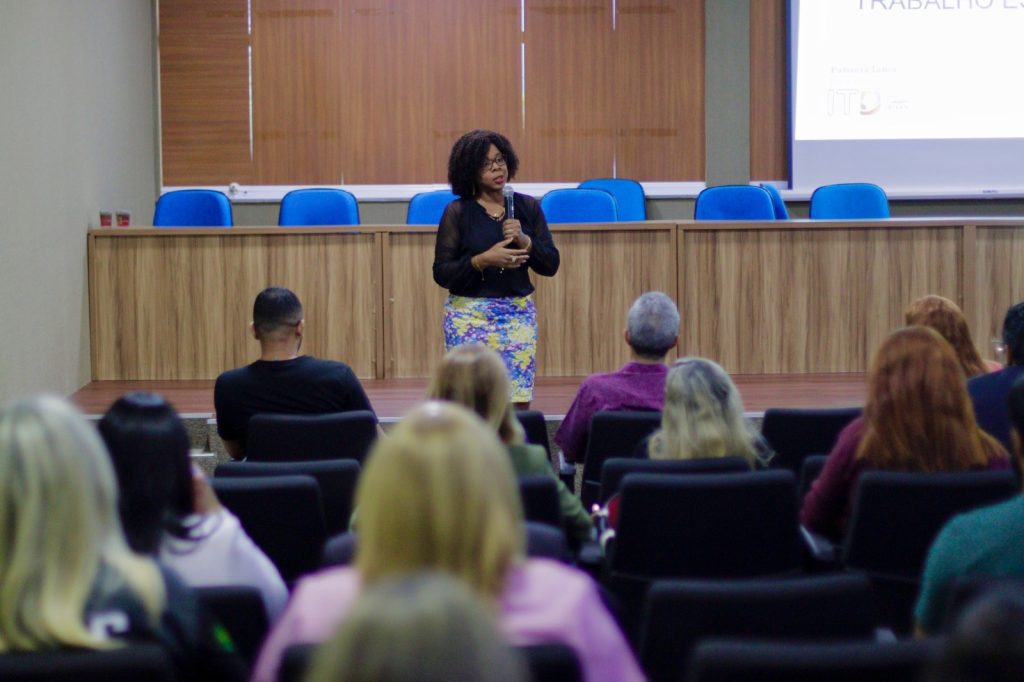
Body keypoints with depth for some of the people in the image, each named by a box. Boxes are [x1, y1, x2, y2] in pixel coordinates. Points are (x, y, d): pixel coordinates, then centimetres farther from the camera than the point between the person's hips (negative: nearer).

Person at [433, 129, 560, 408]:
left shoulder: (527, 207, 7)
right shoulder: (457, 212, -1)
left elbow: (551, 265, 7)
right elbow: (441, 272, -5)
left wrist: (524, 240, -10)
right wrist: (482, 261, -19)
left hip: (519, 314, 3)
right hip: (469, 316, -3)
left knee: (519, 404, -3)